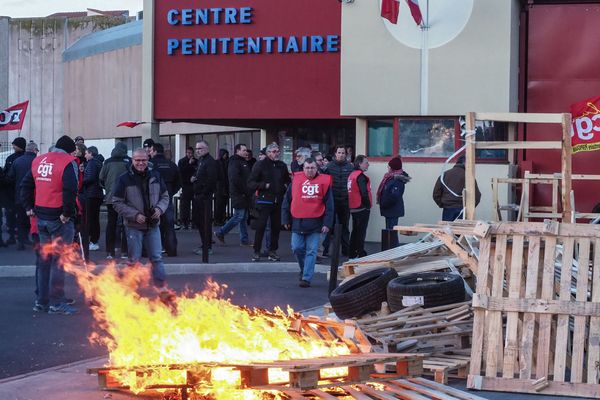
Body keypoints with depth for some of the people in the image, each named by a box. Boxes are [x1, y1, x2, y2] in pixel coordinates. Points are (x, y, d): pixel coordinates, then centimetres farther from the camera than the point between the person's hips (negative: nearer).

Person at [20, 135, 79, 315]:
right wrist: (67, 212, -16)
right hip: (60, 218, -7)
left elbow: (26, 185, 15)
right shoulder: (68, 162, -10)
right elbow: (70, 190, -23)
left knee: (44, 259, 16)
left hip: (41, 217, 7)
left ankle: (42, 300, 22)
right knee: (58, 260, -1)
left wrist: (29, 207, 14)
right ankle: (56, 303, 1)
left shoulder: (38, 161, 12)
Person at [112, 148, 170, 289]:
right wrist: (135, 215, -16)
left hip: (153, 225, 3)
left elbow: (165, 196, 12)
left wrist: (160, 209, -9)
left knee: (157, 258, 7)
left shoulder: (155, 176, 3)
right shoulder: (124, 179, -8)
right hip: (134, 226, -3)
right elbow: (117, 203, -6)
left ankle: (161, 286, 15)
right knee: (134, 260, 5)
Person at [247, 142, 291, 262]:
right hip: (264, 200, -5)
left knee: (276, 227, 6)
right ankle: (256, 252, 0)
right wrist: (264, 185, -16)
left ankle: (273, 251, 16)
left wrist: (286, 186, 6)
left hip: (278, 201, 5)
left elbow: (287, 180, 28)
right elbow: (251, 183, -6)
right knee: (261, 226, -7)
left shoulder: (282, 166, 12)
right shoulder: (260, 165, -3)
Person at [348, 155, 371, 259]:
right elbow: (364, 193, -23)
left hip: (353, 208, 9)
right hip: (362, 208, -9)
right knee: (361, 232, -4)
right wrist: (368, 205, -9)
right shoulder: (361, 176, -16)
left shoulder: (352, 175, 11)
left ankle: (352, 254, 20)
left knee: (355, 231, 16)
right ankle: (360, 254, -2)